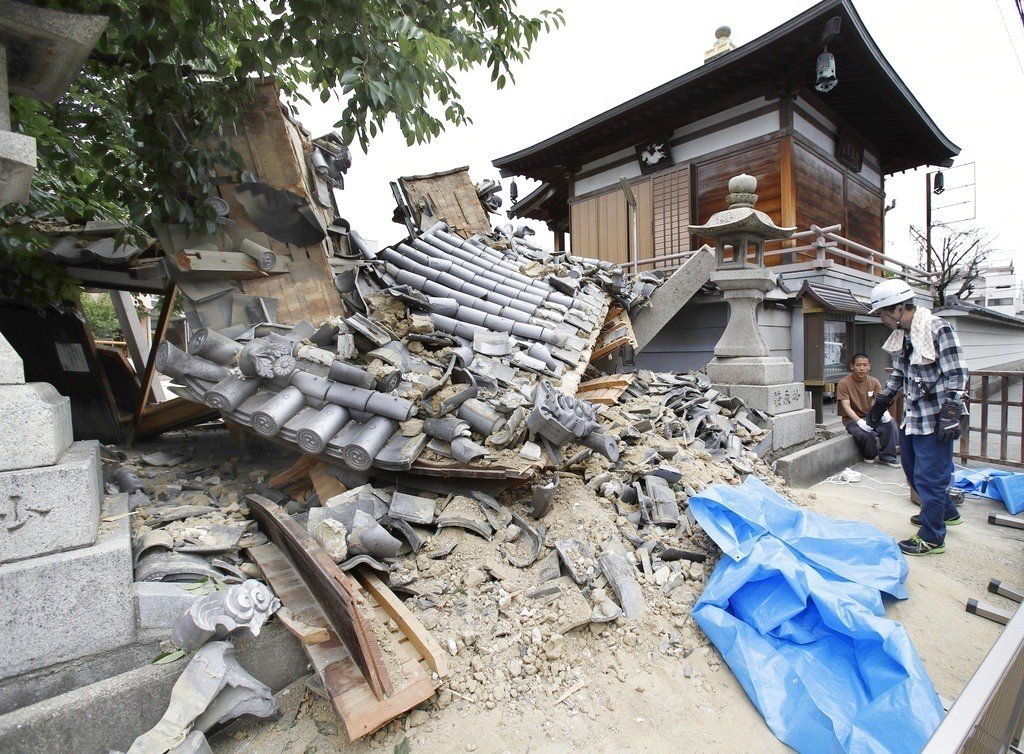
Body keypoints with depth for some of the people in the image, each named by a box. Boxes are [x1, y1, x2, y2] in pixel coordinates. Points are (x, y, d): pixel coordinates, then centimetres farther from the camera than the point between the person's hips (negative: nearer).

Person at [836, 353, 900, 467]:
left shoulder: (874, 382, 2)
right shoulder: (844, 383, -12)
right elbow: (846, 407, -17)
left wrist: (884, 412, -28)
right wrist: (860, 421, -32)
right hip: (852, 419, -4)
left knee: (890, 423, -26)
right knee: (864, 433, -34)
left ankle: (886, 456, -9)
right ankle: (871, 455, -1)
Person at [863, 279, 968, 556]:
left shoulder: (938, 329, -15)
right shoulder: (901, 335, 8)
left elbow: (957, 376, -17)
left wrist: (950, 416, -21)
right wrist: (880, 403, 20)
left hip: (935, 418, -9)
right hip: (912, 416, 9)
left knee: (929, 476, -1)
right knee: (913, 469, 21)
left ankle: (932, 538, 13)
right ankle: (946, 512, 43)